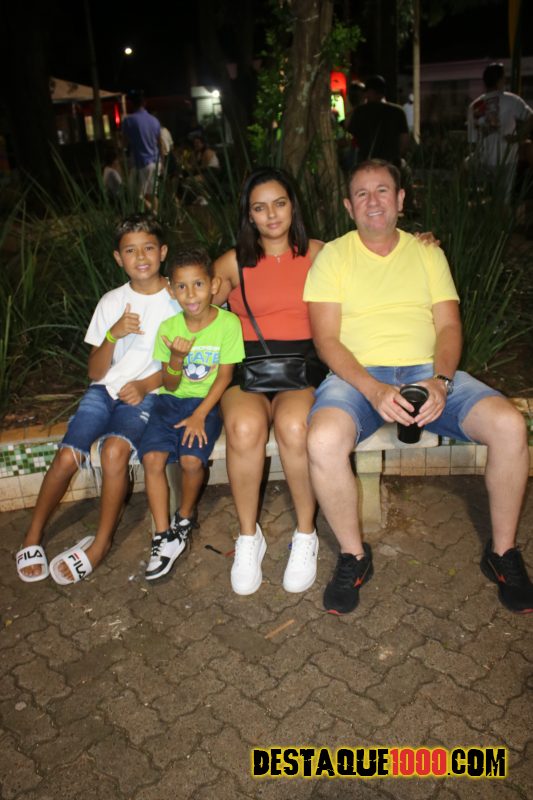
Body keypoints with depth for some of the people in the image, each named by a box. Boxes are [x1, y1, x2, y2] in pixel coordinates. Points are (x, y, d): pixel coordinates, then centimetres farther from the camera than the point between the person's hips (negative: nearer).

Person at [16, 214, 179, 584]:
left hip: (147, 395, -2)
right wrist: (113, 334, -16)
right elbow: (96, 371, 3)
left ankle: (102, 542, -11)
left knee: (115, 450, -30)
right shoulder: (111, 302, 5)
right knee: (67, 456, -18)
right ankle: (34, 533, 5)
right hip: (105, 389, 3)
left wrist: (145, 384, -16)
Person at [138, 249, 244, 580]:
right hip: (172, 400, 3)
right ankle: (165, 536, -7)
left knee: (192, 459, -25)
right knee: (152, 457, -20)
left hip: (207, 402, -3)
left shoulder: (228, 323, -10)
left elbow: (224, 377, -7)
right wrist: (176, 358, -20)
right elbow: (169, 385, 0)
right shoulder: (169, 328, -1)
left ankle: (186, 516, 7)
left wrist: (199, 415, -16)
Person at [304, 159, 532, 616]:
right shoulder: (334, 256, 8)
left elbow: (449, 326, 8)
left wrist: (441, 380, -14)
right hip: (358, 375, -2)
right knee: (324, 440, -35)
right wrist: (373, 389, -20)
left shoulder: (427, 253, 17)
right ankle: (353, 556, -8)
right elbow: (326, 339, -3)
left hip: (428, 371, 3)